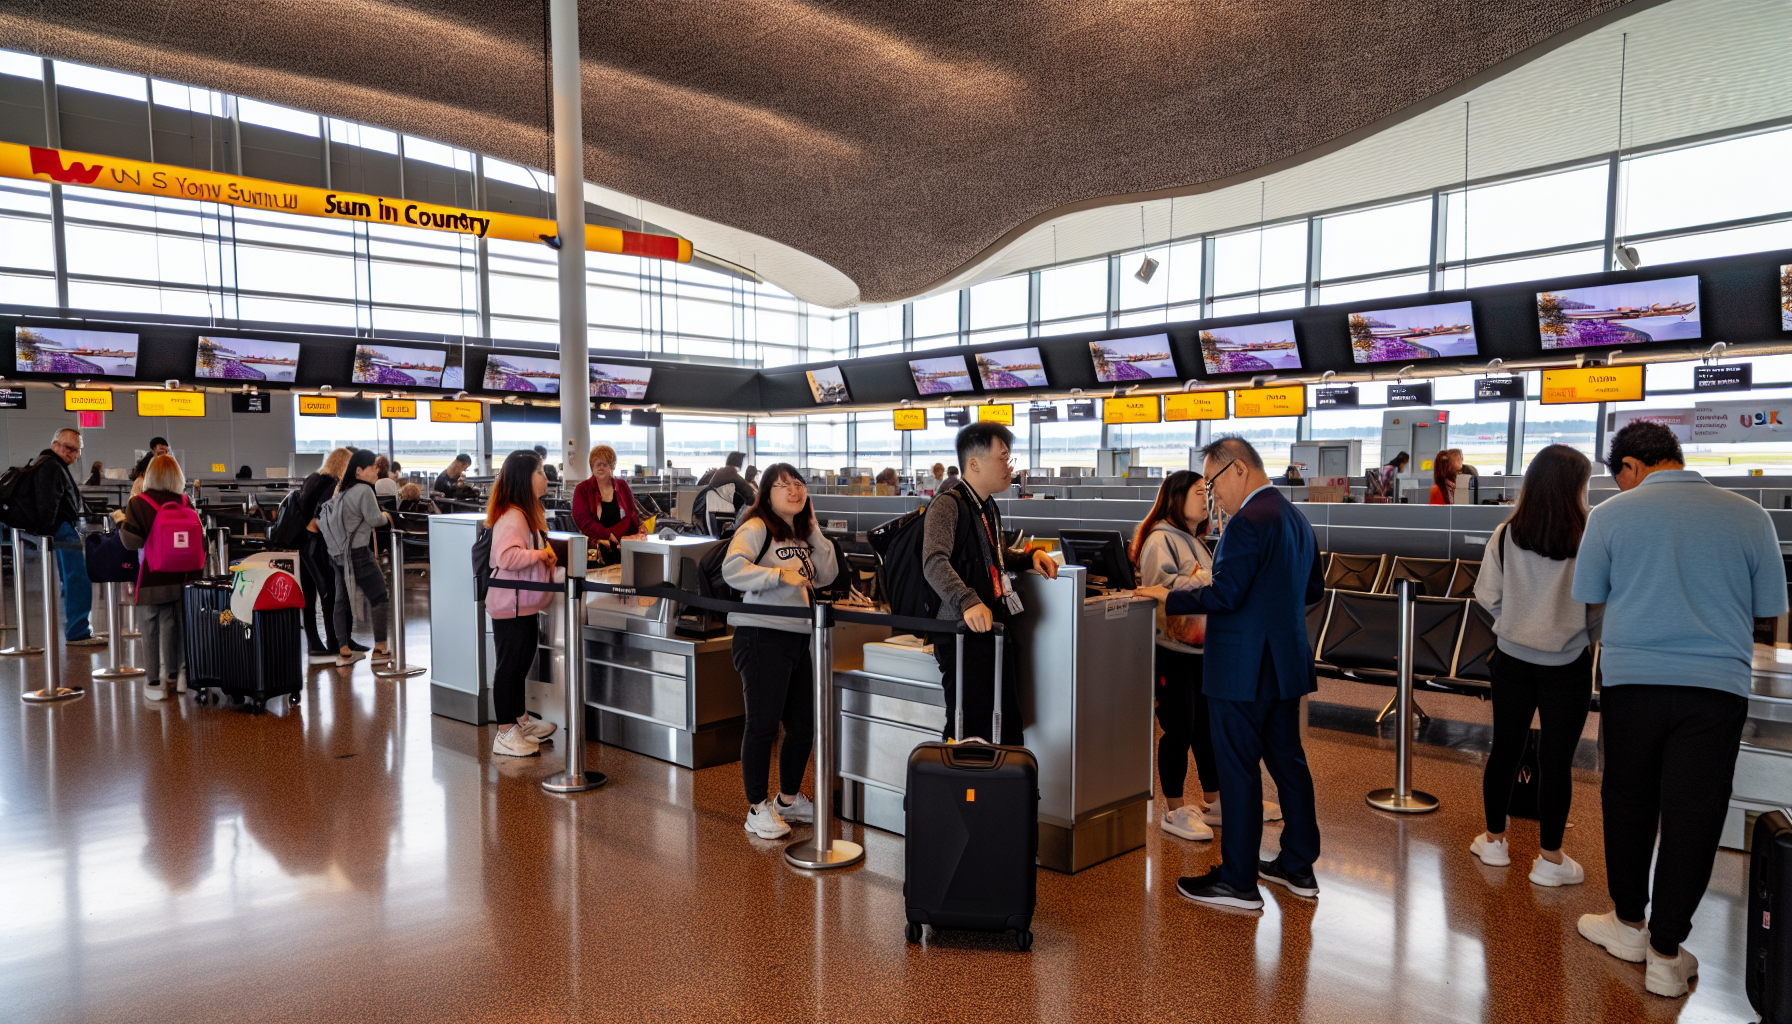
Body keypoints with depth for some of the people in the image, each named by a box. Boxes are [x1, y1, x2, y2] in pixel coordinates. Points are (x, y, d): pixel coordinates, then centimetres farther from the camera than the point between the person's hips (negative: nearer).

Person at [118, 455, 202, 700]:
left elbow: (132, 541, -14)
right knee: (174, 624, 13)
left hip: (152, 578, -3)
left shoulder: (138, 504, -9)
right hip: (179, 576, 3)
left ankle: (154, 681, 9)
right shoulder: (184, 503, 0)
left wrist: (121, 523, 2)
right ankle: (175, 675, 22)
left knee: (151, 627, 5)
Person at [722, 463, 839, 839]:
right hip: (763, 636, -8)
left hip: (799, 637, 8)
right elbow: (732, 569, -23)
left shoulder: (803, 534, 17)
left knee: (803, 725, 13)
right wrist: (781, 575, -26)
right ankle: (758, 809, 11)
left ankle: (789, 798, 32)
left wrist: (814, 529, 4)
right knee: (763, 724, -2)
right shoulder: (756, 528, -7)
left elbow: (827, 576, 8)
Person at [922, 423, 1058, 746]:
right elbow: (935, 562, -29)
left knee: (1008, 729, 15)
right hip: (964, 634, -9)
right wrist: (968, 602, -44)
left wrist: (1031, 556, 14)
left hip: (995, 627, 10)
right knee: (969, 734, -6)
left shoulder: (989, 508, 18)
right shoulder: (948, 504, -13)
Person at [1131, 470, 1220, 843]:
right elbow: (1162, 588, -27)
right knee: (1180, 729, -3)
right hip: (1173, 649, -9)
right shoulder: (1161, 539, -12)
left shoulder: (1194, 542, 18)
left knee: (1208, 725, 14)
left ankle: (1212, 801, 27)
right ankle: (1174, 811, 9)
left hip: (1200, 648, 9)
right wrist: (1215, 579, -22)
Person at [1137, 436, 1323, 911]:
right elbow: (1313, 588, 19)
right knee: (1288, 761, 17)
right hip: (1288, 662, 10)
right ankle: (1299, 866, 29)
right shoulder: (1296, 519, 11)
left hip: (1243, 670, -10)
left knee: (1238, 770, 0)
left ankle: (1238, 881, 9)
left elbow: (1225, 595, -23)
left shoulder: (1248, 522, -19)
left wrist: (1169, 597, -11)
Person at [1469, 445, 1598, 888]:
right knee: (1557, 758, 7)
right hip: (1567, 664, -2)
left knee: (1505, 749, 14)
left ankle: (1494, 840, 28)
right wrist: (1589, 632, 11)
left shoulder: (1506, 535, -7)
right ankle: (1550, 859, 17)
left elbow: (1487, 596, -4)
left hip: (1512, 657, 3)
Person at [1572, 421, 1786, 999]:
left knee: (1628, 801, 15)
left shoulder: (1610, 515, -3)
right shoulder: (1750, 517, 2)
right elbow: (1771, 611, 9)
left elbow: (1587, 605, 3)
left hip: (1631, 679, -1)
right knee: (1693, 815, 6)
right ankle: (1666, 954, 14)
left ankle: (1629, 923, 29)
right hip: (1719, 686, 1)